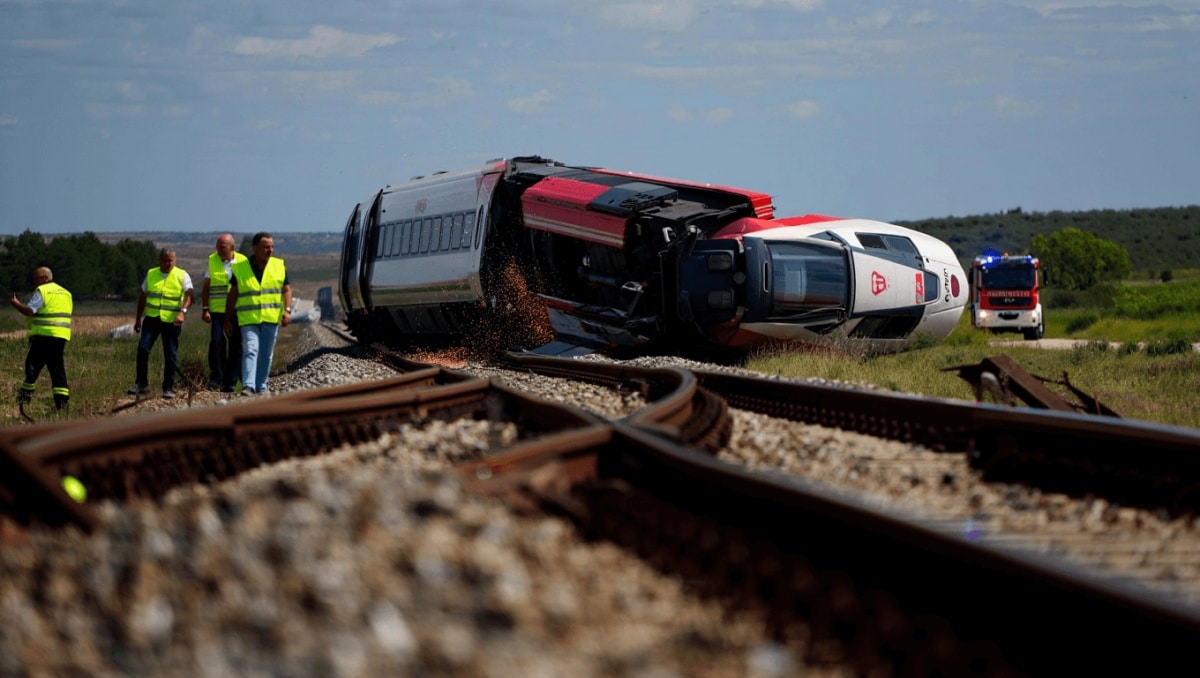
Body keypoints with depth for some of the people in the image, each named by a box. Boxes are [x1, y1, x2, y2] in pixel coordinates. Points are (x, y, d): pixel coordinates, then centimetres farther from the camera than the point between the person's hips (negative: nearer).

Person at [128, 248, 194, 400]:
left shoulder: (182, 275, 1)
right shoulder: (151, 274, 11)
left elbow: (188, 295, -12)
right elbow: (143, 297, 18)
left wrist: (182, 312, -30)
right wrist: (138, 319, 16)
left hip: (171, 321, -2)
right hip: (152, 318, 2)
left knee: (171, 355, 2)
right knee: (143, 348, -11)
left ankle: (168, 388, 11)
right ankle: (141, 384, -2)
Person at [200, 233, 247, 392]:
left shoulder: (242, 261, 4)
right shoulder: (212, 260, 4)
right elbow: (205, 287, 7)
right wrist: (205, 309, -2)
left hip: (238, 312, 1)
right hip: (217, 311, -1)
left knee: (236, 346, 2)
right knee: (217, 342, -14)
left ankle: (230, 383, 9)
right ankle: (215, 379, -6)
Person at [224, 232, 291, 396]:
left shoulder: (280, 267, 5)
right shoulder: (240, 268, 1)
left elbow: (286, 290, 8)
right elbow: (232, 295, 6)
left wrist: (287, 310, -8)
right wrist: (227, 320, 7)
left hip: (271, 319, 2)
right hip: (248, 319, -2)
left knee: (266, 355, 8)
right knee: (250, 351, -16)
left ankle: (261, 387, 18)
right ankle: (248, 386, -24)